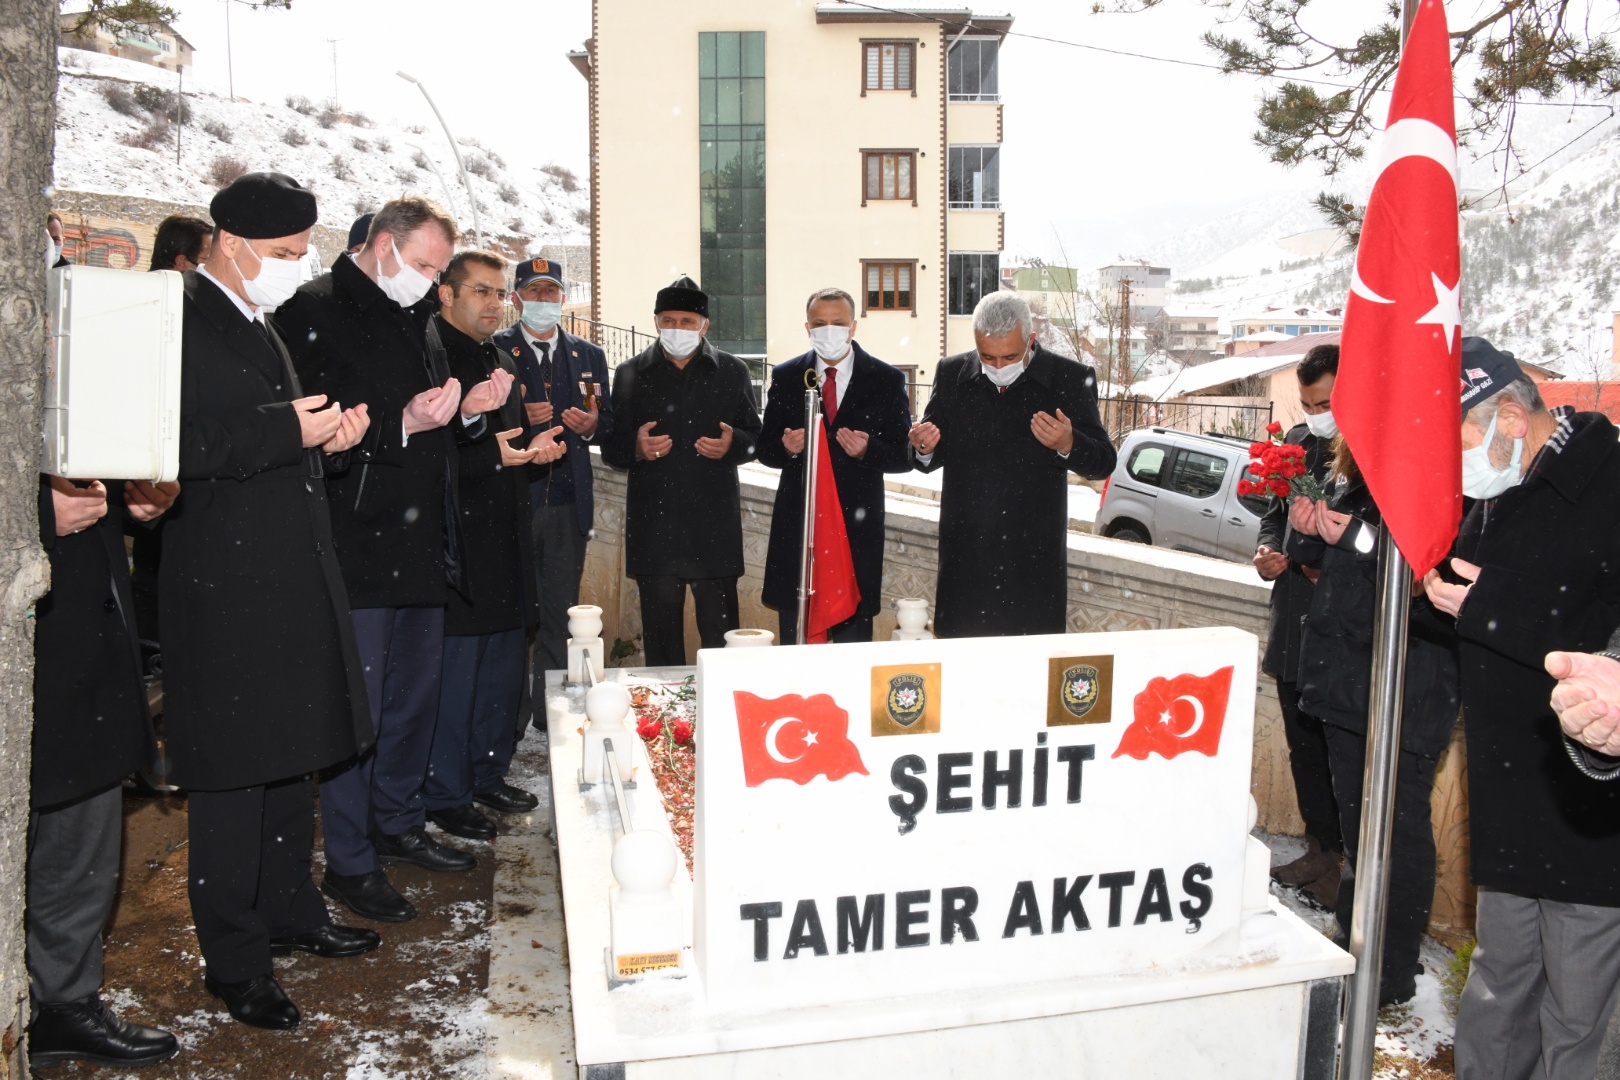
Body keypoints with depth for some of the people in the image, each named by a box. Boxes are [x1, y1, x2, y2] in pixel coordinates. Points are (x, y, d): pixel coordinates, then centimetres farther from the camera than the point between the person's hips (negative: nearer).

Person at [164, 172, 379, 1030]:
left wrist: (328, 439, 6)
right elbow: (179, 449, -21)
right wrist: (288, 429, -22)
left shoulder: (258, 325, 19)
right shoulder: (181, 320, -11)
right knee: (234, 774, 0)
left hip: (293, 579, 9)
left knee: (293, 758, 17)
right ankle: (234, 961, 14)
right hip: (226, 589, -9)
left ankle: (290, 912, 33)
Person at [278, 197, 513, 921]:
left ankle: (399, 822, 33)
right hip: (358, 547, -8)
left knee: (416, 695, 17)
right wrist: (401, 424, -25)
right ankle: (349, 863, 14)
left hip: (422, 547, 9)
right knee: (356, 707, 0)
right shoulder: (316, 311, -9)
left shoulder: (415, 319, 18)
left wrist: (467, 411, 4)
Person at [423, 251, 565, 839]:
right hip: (458, 542, -9)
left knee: (503, 667, 16)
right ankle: (445, 795, 14)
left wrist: (536, 446, 6)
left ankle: (489, 773, 30)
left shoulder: (498, 360, 18)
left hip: (504, 542, 9)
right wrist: (494, 455, -25)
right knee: (454, 673, -1)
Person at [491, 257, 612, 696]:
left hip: (569, 504, 3)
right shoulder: (492, 351, 3)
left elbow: (607, 423, 15)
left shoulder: (588, 355, 15)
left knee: (560, 614, 7)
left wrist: (592, 425, -7)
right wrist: (519, 419, -19)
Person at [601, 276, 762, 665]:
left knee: (721, 635, 2)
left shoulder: (732, 371, 8)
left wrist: (732, 445, -12)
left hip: (715, 526, 0)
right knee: (661, 636, 8)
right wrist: (636, 449, -15)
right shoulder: (631, 374, 8)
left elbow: (757, 436, 10)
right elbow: (611, 448, 7)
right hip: (654, 527, 1)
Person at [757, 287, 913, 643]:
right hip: (796, 523, 2)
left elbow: (903, 456, 0)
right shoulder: (786, 377, 7)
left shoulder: (887, 380, 2)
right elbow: (765, 449, 9)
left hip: (858, 524, -1)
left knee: (853, 634, 5)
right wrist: (786, 448, -14)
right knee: (794, 636, 8)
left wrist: (867, 450, -19)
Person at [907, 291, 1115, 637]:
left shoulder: (1071, 378, -3)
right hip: (964, 556, 2)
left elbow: (1104, 462, -1)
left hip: (1036, 558, -2)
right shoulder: (952, 373, 5)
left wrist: (1068, 446, -22)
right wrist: (925, 449, -11)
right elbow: (933, 456, 13)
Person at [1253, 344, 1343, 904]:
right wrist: (1268, 551, 2)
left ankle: (1355, 864, 16)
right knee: (1304, 747, 18)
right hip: (1295, 626, 8)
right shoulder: (1297, 441, 9)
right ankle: (1322, 851, 33)